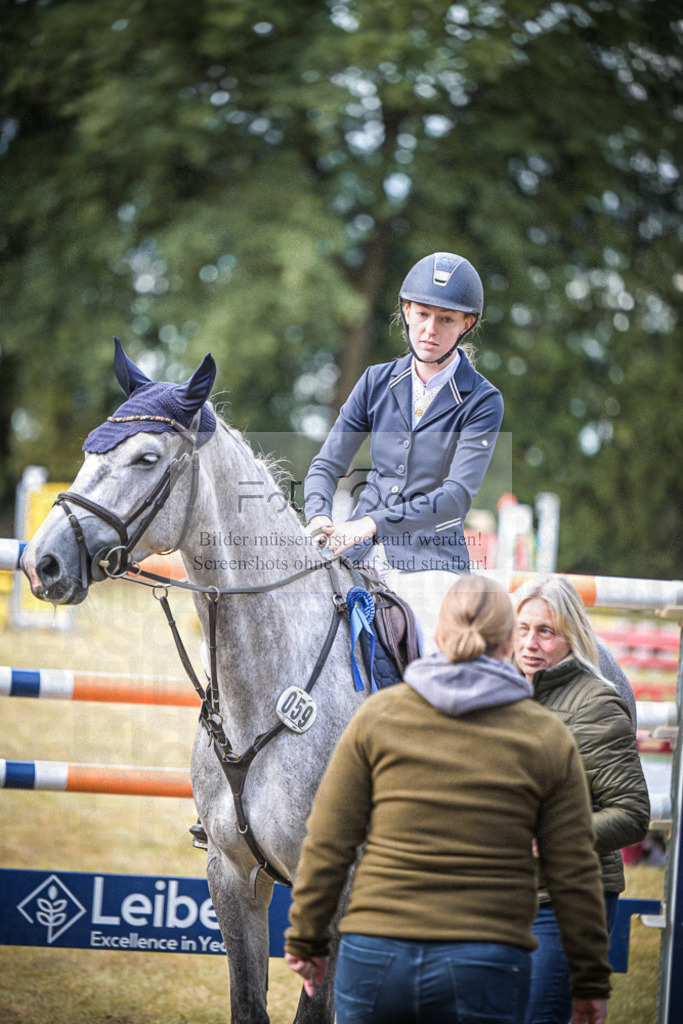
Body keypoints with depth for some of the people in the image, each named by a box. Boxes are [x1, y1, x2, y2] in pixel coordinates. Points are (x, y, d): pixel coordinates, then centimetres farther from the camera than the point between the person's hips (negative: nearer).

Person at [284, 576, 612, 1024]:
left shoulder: (378, 714, 4)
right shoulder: (547, 737, 2)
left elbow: (328, 844, 4)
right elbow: (574, 874, 3)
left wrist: (307, 940, 15)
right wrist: (591, 981, 12)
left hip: (375, 954, 1)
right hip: (486, 966, -1)